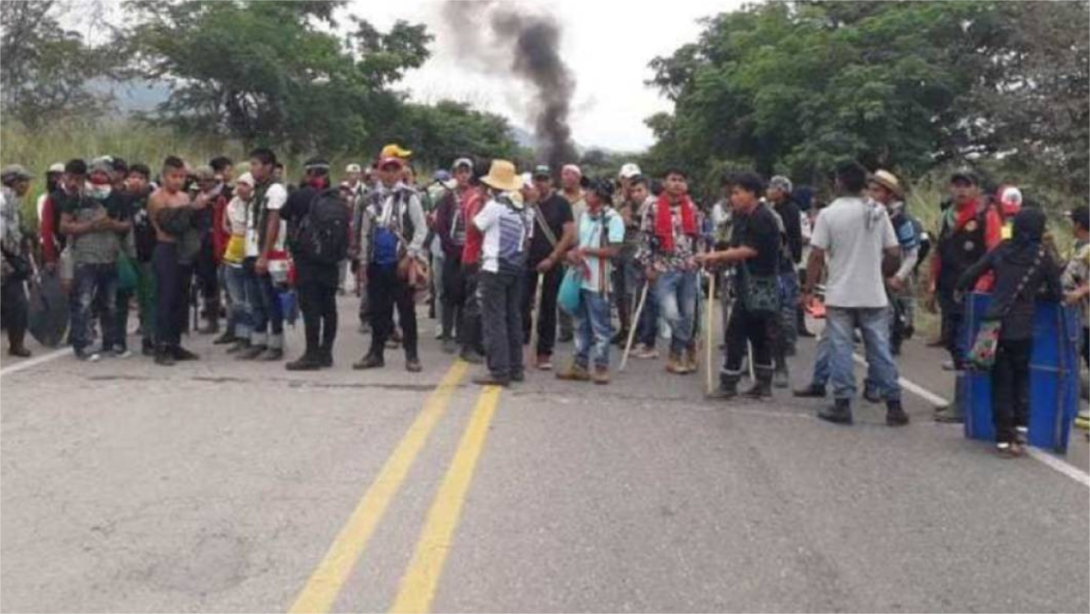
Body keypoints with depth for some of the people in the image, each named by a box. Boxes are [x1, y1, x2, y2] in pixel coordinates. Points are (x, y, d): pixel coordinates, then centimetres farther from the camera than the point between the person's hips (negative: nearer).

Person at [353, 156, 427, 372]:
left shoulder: (409, 197, -3)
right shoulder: (373, 198, 10)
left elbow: (421, 229, -6)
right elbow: (365, 231, 15)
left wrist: (409, 257, -12)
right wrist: (364, 260, 10)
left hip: (401, 264, -4)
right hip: (377, 263, 4)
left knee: (406, 310, 0)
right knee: (377, 310, 9)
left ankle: (411, 355, 6)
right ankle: (376, 353, 18)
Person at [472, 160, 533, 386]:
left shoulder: (494, 205, -12)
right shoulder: (524, 208, 7)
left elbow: (475, 226, 0)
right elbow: (527, 238, 10)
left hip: (495, 267, -7)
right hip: (517, 267, 7)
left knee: (494, 319, -4)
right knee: (513, 317, 13)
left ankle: (499, 371, -7)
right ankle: (516, 368, 18)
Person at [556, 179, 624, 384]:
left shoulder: (613, 218, -11)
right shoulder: (584, 215, 12)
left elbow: (613, 250, -15)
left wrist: (586, 250, -16)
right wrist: (573, 253, 0)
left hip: (598, 281, -7)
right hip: (580, 277, 7)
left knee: (600, 327, 1)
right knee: (581, 324, 13)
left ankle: (601, 367, 10)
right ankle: (580, 365, 22)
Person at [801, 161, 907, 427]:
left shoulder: (828, 214, -7)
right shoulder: (878, 212, 2)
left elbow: (817, 256, -9)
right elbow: (894, 254, 2)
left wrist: (808, 290, -1)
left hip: (840, 295, -3)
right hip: (874, 295, 3)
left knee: (841, 350, 4)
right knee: (881, 350, 8)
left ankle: (842, 404, 6)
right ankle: (894, 406, 11)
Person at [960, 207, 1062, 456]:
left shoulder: (1001, 250, 6)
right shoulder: (1042, 256, 0)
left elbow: (970, 275, 6)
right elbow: (1056, 293, 6)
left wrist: (961, 291, 25)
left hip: (995, 324, 2)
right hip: (1022, 329, -2)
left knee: (1001, 381, 8)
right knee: (1021, 377, 18)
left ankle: (1004, 437, 9)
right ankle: (1020, 427, 10)